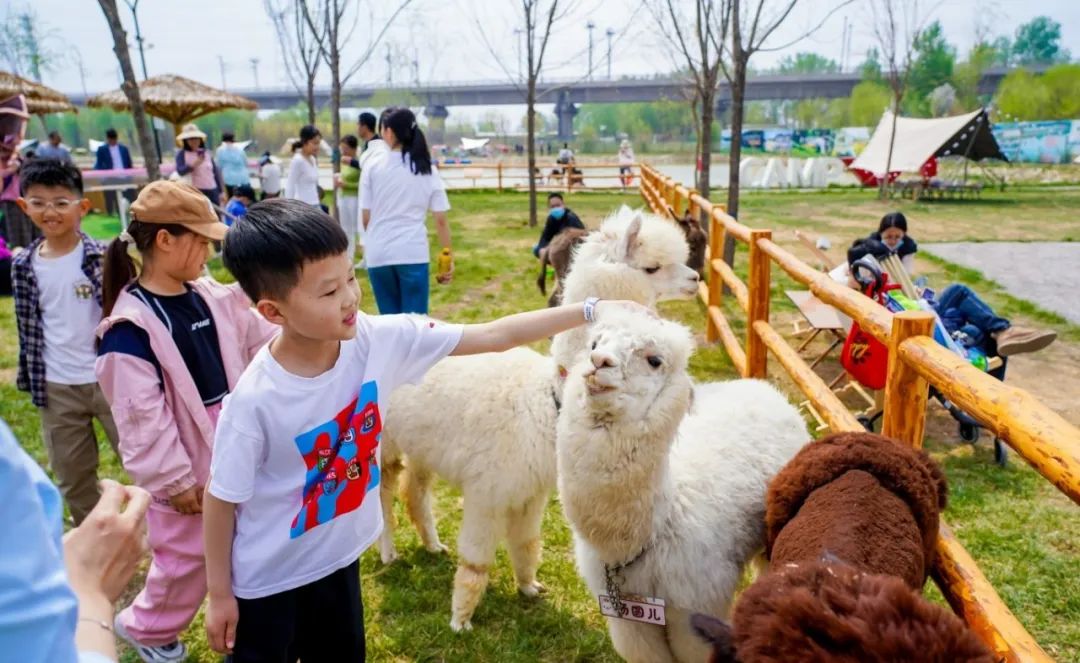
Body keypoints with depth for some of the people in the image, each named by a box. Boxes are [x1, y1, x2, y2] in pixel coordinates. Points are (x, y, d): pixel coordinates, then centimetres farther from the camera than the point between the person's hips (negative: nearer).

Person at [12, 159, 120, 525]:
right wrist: (30, 378, 7)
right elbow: (27, 328, 8)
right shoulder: (23, 266, 1)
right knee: (72, 478, 17)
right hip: (57, 388, 4)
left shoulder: (104, 256, -10)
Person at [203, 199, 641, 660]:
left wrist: (590, 310, -19)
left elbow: (494, 336, -18)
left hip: (338, 560, 5)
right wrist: (220, 595, -6)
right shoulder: (256, 401, -30)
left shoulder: (378, 340, -20)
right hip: (266, 580, -4)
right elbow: (222, 500, -16)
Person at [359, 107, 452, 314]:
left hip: (379, 254, 0)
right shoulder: (428, 170, 3)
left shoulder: (372, 168, -1)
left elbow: (366, 217, 2)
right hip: (414, 254, 0)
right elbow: (441, 220, 1)